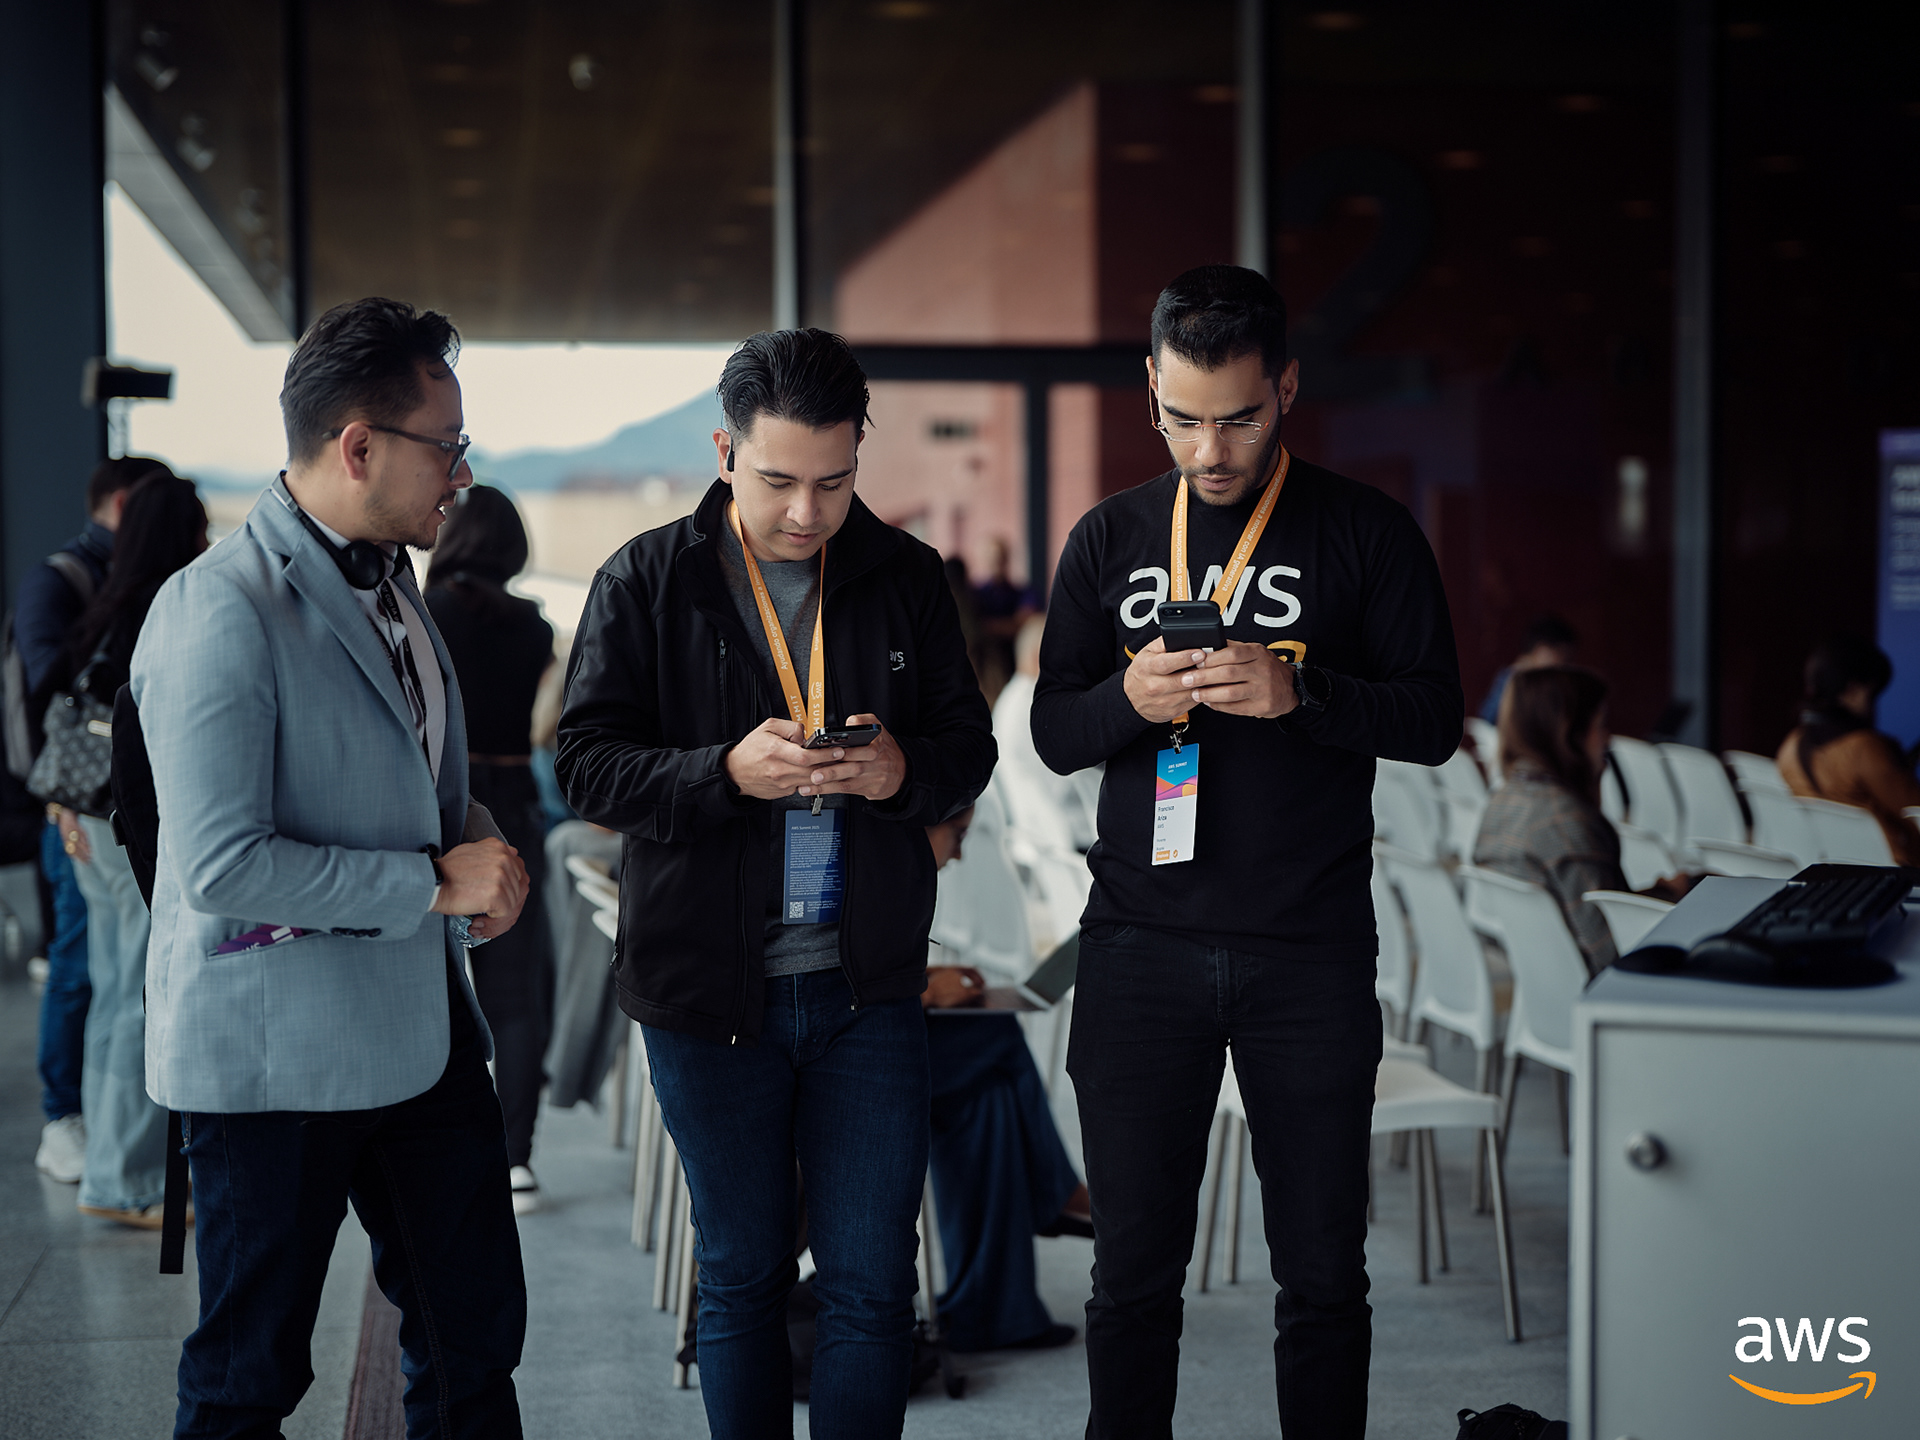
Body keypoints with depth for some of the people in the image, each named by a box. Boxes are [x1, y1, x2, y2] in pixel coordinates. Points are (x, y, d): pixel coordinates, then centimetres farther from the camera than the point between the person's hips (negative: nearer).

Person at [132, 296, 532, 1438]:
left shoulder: (389, 584, 11)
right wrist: (435, 883, -18)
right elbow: (221, 866, -25)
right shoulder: (221, 612, -19)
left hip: (423, 1030, 8)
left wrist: (473, 834, 3)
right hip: (276, 1054, -8)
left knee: (476, 1338, 15)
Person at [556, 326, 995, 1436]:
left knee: (873, 1285, 4)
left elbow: (970, 748, 8)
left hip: (869, 985, 1)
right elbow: (590, 762, -6)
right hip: (708, 987, -1)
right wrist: (727, 770, -22)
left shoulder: (906, 575, 4)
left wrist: (903, 769, -15)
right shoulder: (648, 582, -2)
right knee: (742, 1279, 13)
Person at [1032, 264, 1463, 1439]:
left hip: (1311, 953, -2)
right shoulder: (1110, 538, 9)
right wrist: (1128, 698, -12)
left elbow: (1435, 720, -2)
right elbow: (1052, 733, 10)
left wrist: (1295, 691, -19)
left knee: (1323, 1274, 6)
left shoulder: (1368, 534, 1)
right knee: (1134, 1271, 7)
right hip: (1140, 946, 2)